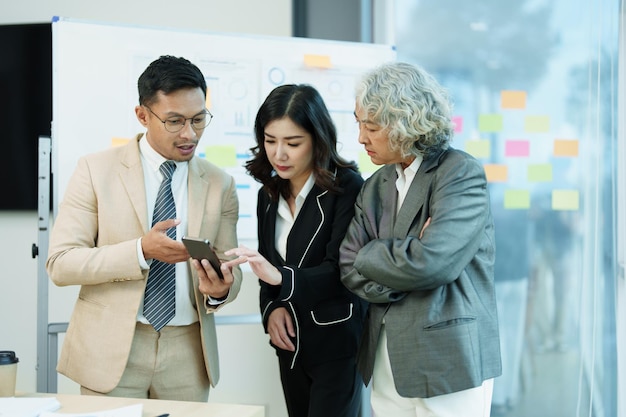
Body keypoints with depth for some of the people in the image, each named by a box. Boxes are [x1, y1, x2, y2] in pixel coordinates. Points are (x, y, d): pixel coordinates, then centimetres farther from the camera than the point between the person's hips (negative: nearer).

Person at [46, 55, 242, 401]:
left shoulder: (220, 185, 4)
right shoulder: (96, 170, -4)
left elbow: (231, 269, 7)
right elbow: (60, 263, -9)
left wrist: (221, 289, -18)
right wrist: (141, 251, -22)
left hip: (187, 352, 3)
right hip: (110, 349, -2)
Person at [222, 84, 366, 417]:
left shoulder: (348, 187, -12)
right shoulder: (269, 194, 8)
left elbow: (343, 270, -18)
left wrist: (281, 277, -32)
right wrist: (271, 307, -5)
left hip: (338, 343, -6)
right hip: (291, 343, 6)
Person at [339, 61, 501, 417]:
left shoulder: (462, 173, -10)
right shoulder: (377, 185, 11)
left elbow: (431, 263, -22)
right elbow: (350, 269, 3)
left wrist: (369, 255, -6)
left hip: (449, 363, -6)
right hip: (388, 362, 6)